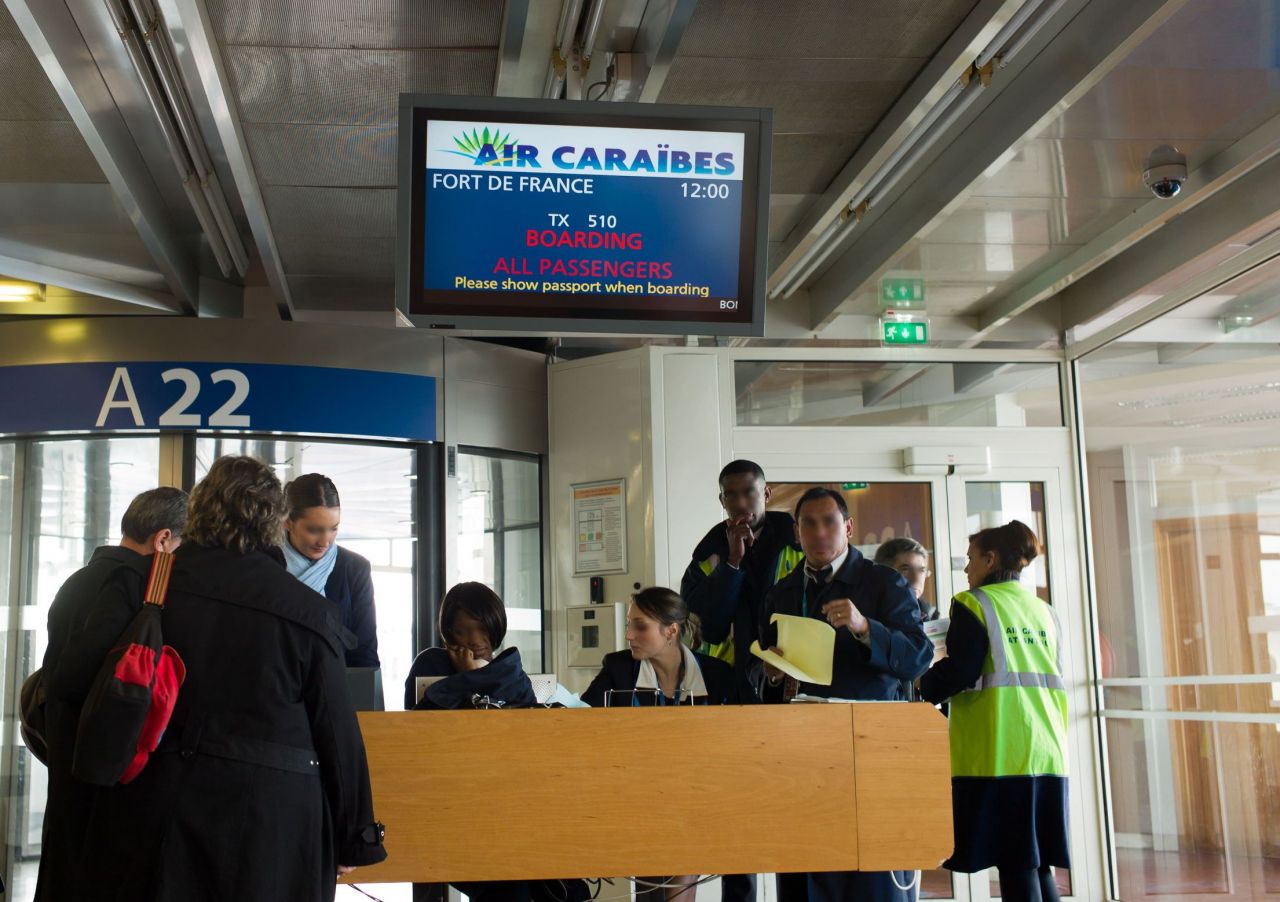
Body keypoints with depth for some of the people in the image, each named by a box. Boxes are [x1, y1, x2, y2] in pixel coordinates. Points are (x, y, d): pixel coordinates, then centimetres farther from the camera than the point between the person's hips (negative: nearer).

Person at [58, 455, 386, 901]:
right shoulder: (308, 609, -7)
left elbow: (78, 671, -7)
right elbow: (337, 731, -4)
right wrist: (354, 837, 6)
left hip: (155, 811, 2)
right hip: (267, 819, -1)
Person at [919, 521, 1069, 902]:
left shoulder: (974, 605, -5)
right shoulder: (1044, 610, 15)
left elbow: (958, 673, -13)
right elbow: (1054, 680, 18)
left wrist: (921, 689, 3)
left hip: (998, 754, -6)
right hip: (1045, 752, 6)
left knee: (1015, 868, -3)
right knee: (1038, 865, 12)